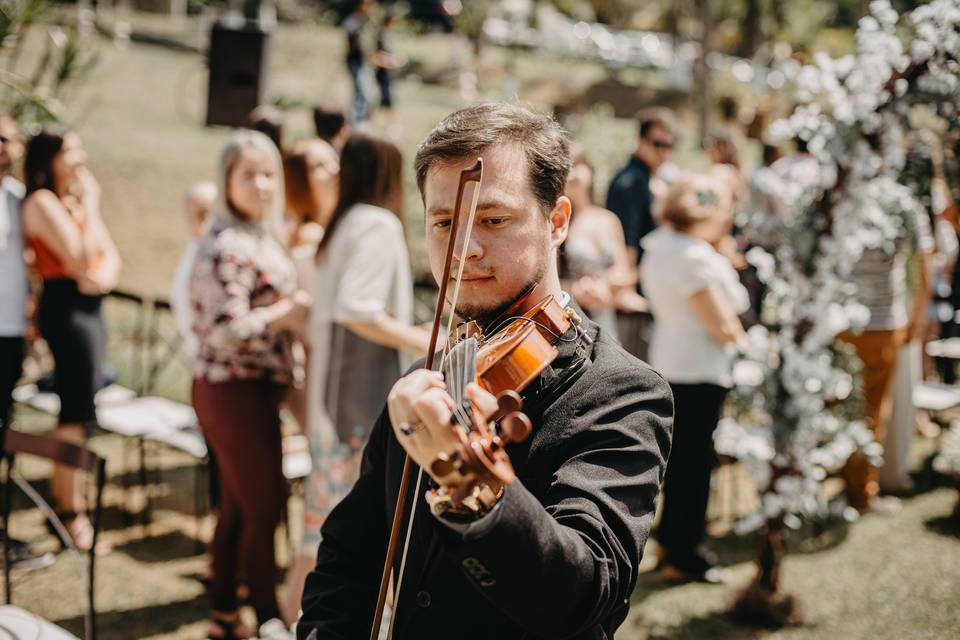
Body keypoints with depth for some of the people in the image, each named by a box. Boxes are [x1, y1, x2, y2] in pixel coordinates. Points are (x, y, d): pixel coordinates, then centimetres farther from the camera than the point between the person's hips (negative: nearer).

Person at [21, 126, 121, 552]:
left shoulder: (75, 199, 15)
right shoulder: (42, 203, -12)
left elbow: (109, 254, 12)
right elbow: (81, 260, -20)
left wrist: (106, 273, -10)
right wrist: (90, 205, -13)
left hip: (88, 306, 9)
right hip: (65, 306, -9)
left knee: (78, 409, 16)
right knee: (76, 412, -7)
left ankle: (70, 495, 27)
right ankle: (72, 512, -1)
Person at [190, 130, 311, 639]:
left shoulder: (259, 237, 13)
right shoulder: (229, 246, -18)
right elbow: (225, 329, -24)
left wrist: (288, 307, 9)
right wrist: (286, 315, -16)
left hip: (253, 388, 10)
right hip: (233, 391, -10)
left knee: (238, 507, 16)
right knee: (265, 505, -3)